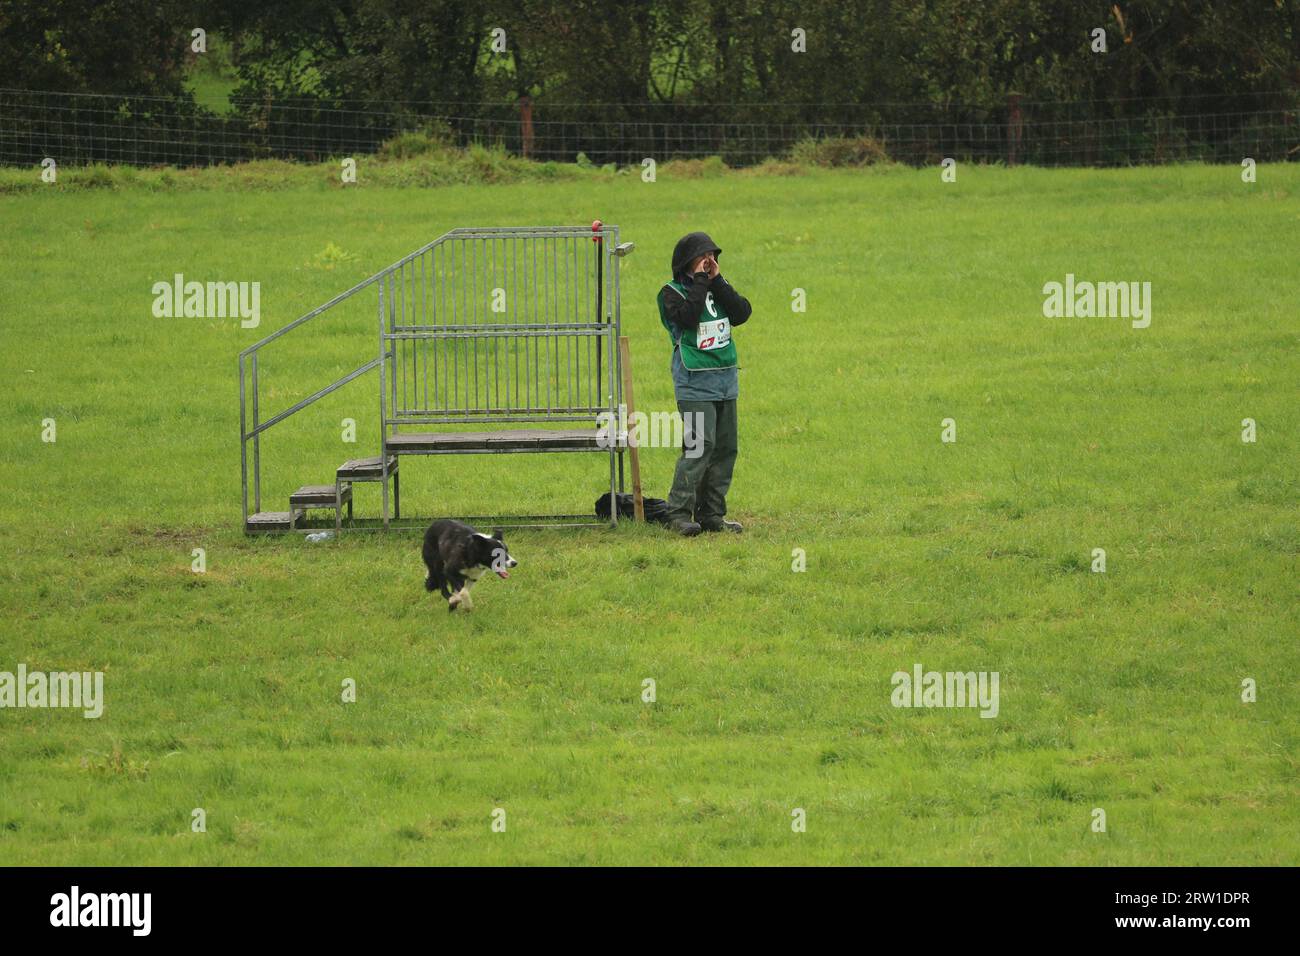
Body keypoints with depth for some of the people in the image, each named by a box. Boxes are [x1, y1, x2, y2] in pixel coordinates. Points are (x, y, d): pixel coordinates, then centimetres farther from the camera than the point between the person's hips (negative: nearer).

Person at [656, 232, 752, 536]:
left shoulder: (717, 288, 14)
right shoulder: (673, 292, -2)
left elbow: (742, 313, -1)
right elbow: (687, 317, -22)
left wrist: (717, 281, -5)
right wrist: (700, 282, -14)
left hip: (726, 379, 7)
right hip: (695, 383, -7)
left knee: (725, 448, 6)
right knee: (700, 445, -16)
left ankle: (711, 514, 13)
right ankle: (679, 513, -14)